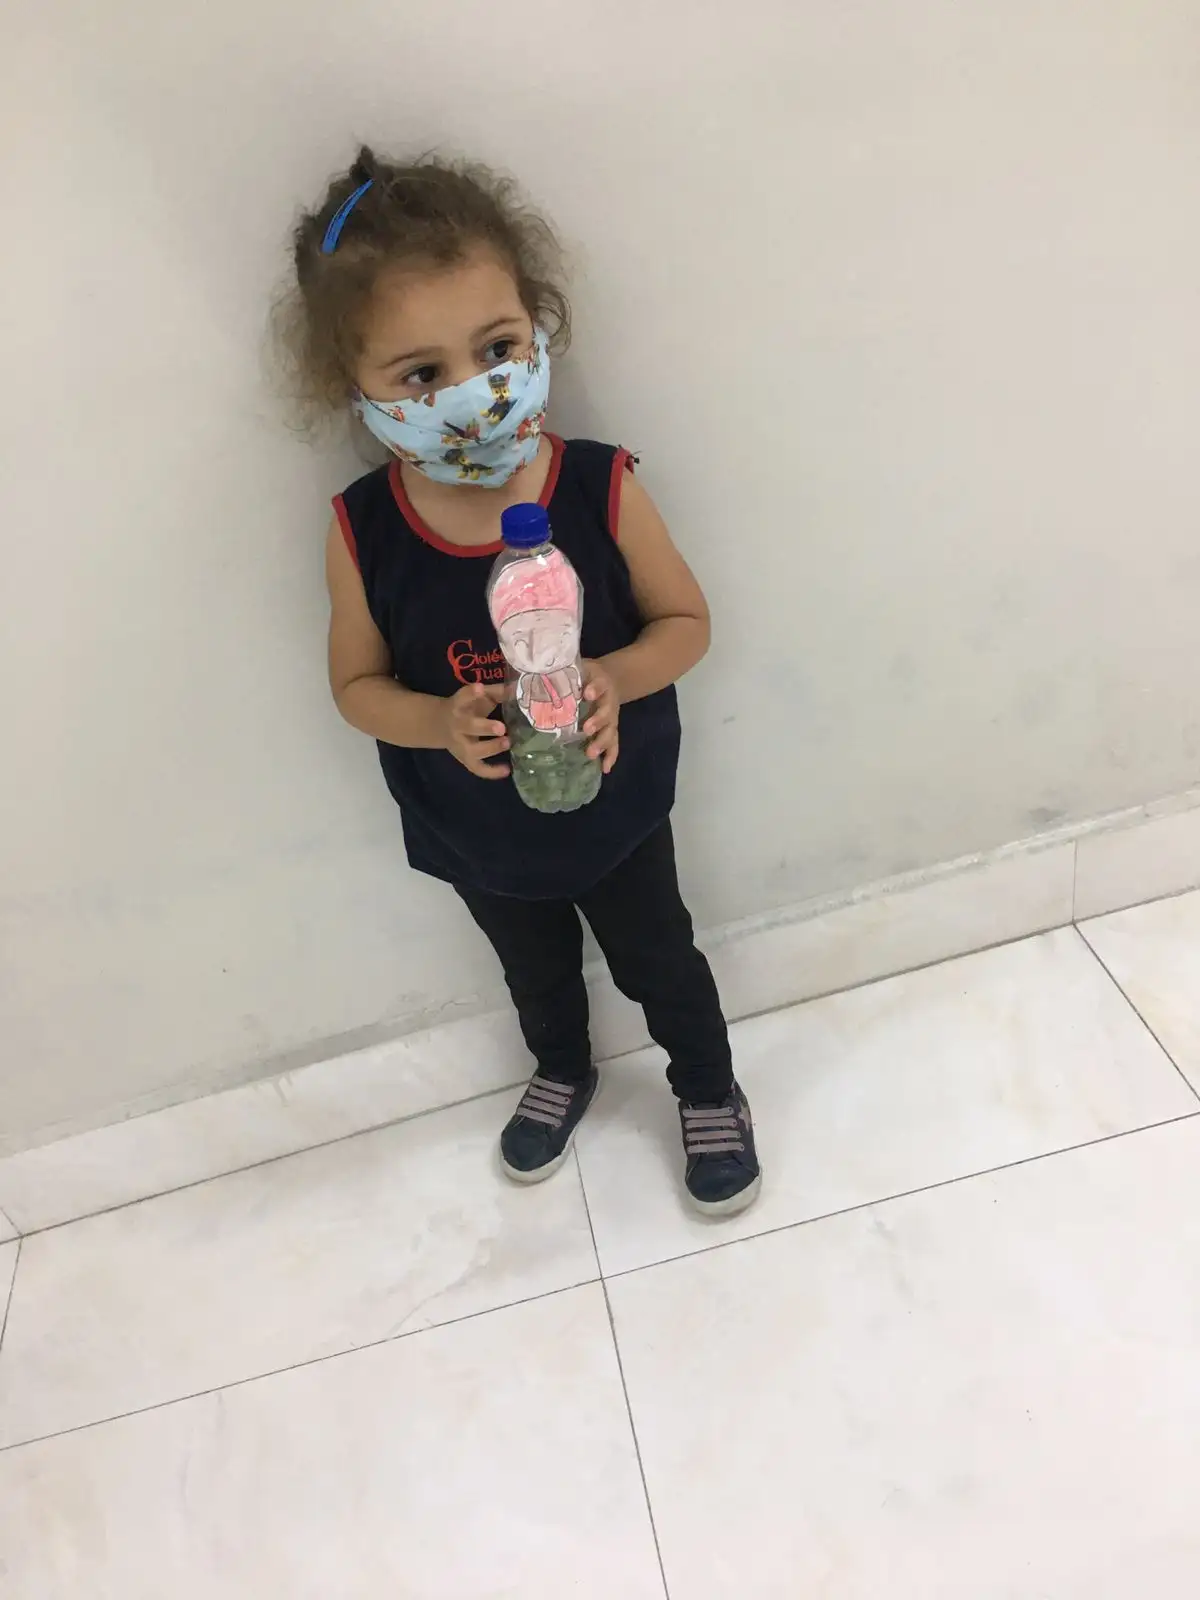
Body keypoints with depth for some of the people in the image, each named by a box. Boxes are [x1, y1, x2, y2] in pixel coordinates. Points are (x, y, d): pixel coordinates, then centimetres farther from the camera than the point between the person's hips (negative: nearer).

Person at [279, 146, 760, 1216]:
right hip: (475, 831, 2)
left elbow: (685, 621, -11)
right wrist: (442, 723, -27)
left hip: (614, 805, -1)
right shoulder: (361, 532, -21)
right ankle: (563, 1073, 62)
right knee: (535, 970, 29)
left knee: (657, 960, 22)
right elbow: (359, 683, -7)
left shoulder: (603, 491, -24)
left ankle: (710, 1093, 53)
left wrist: (612, 678, -31)